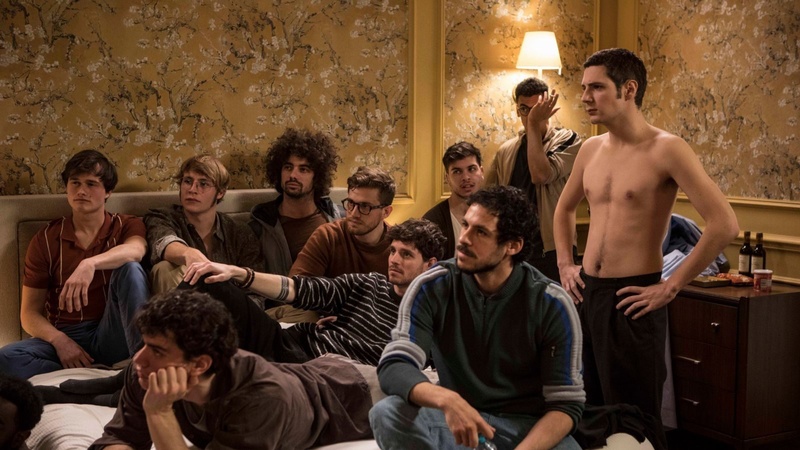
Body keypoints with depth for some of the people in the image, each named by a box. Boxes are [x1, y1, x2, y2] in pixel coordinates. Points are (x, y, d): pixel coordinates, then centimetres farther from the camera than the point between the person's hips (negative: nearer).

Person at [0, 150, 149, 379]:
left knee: (130, 269, -25)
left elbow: (135, 250, -22)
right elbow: (30, 312, 5)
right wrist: (59, 340, -16)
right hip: (65, 337, 1)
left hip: (112, 339, -1)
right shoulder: (46, 239, 8)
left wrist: (90, 264, -41)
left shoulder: (126, 226, 5)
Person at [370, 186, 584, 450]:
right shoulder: (432, 288, -9)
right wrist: (446, 400, -40)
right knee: (387, 414, -27)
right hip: (456, 420, 2)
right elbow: (393, 367, -19)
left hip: (528, 426, -1)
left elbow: (566, 404, -9)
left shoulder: (551, 305, -10)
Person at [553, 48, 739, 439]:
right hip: (585, 293, 7)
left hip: (631, 298, -6)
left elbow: (724, 225, -19)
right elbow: (564, 209, 28)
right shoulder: (590, 149, 8)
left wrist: (671, 287, -16)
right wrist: (565, 264, 15)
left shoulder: (665, 149, -12)